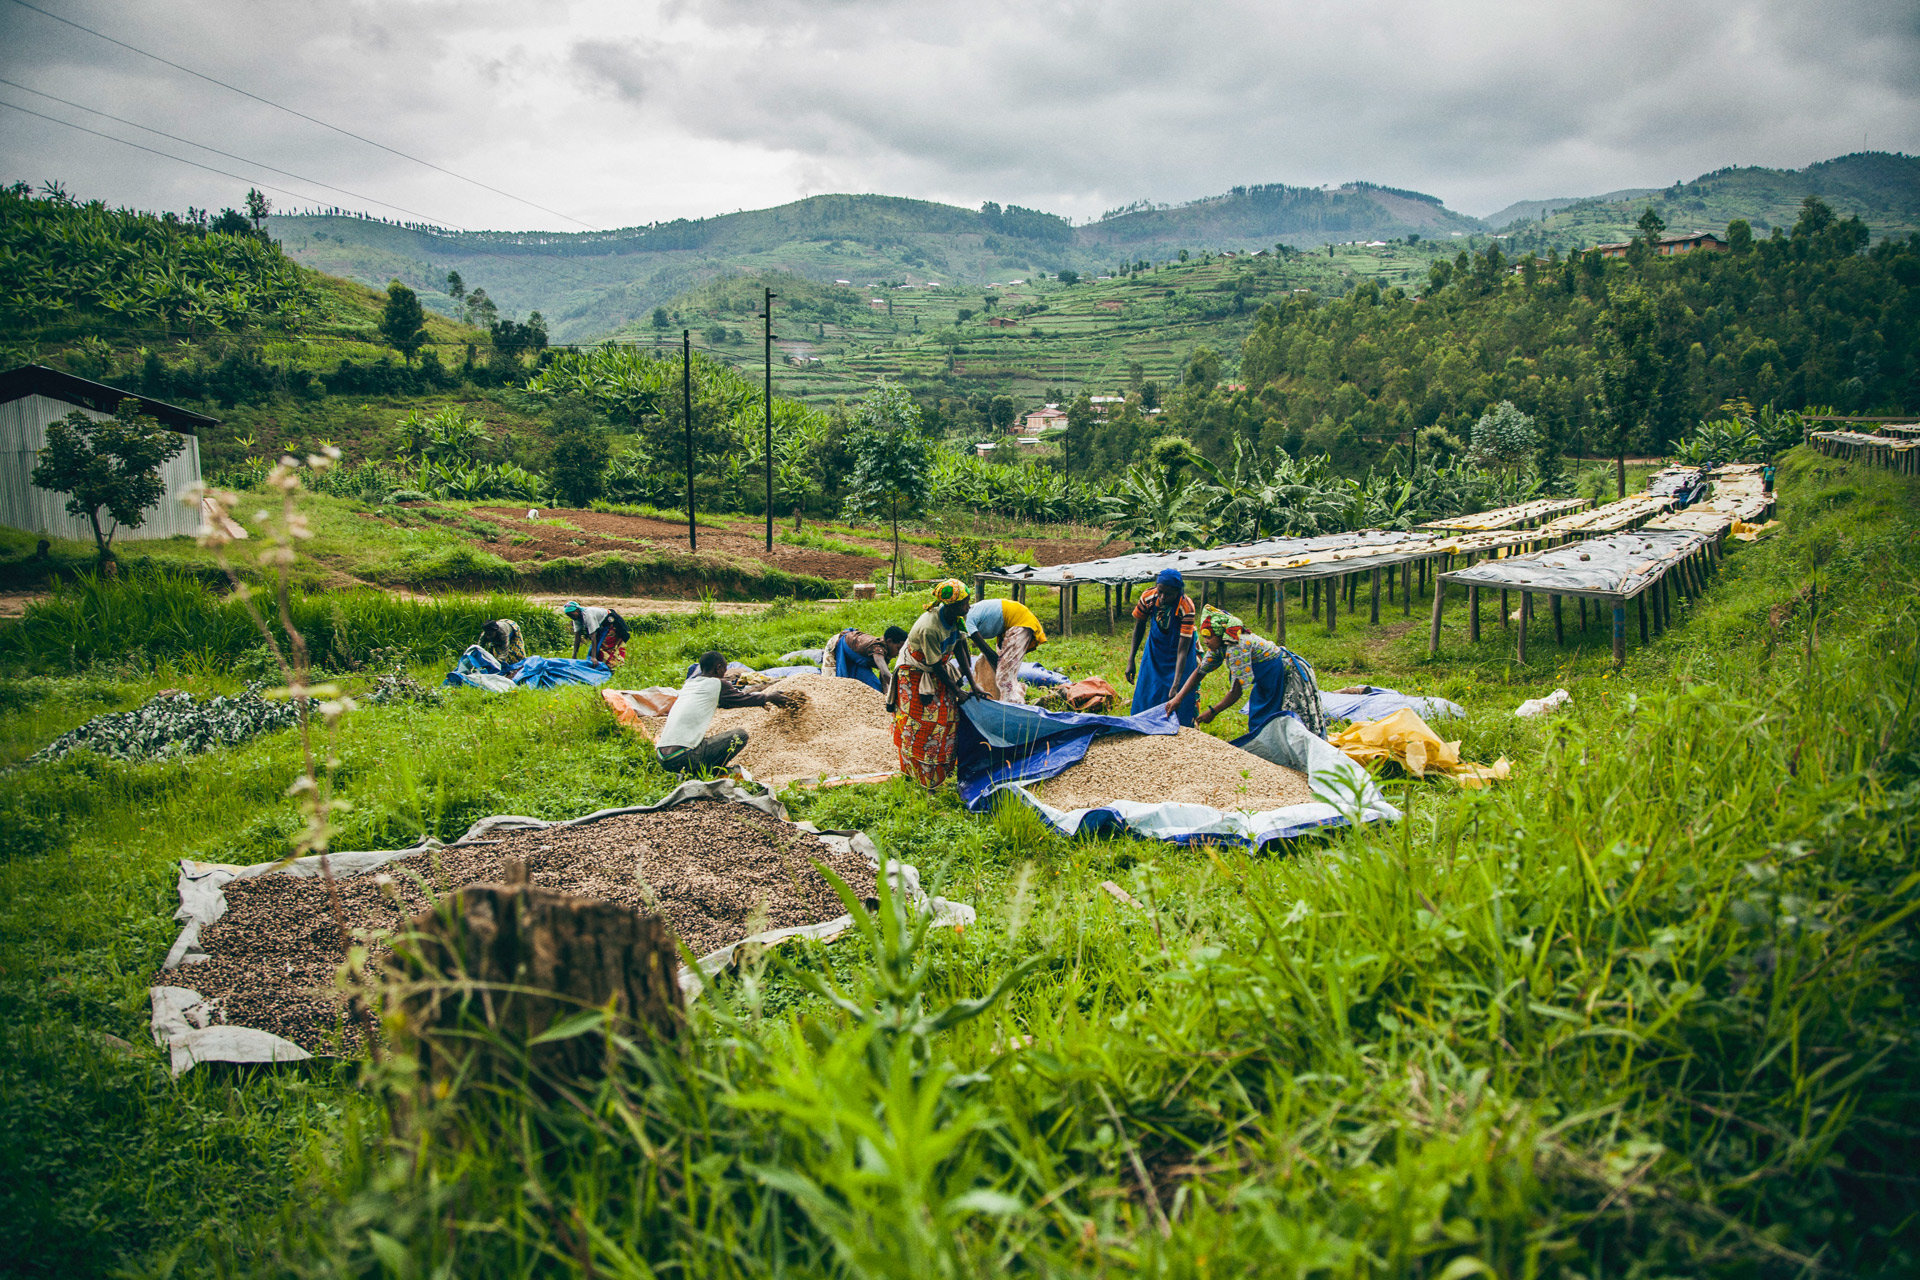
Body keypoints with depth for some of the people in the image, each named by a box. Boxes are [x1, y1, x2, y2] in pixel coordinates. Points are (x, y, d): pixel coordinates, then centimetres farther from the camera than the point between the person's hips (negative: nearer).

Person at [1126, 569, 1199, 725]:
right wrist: (1131, 659, -3)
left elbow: (1182, 650, -36)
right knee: (1147, 694, 10)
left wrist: (1176, 685, -43)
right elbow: (1139, 625, -5)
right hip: (1155, 647, 3)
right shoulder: (1148, 597, -25)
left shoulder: (1186, 607, -35)